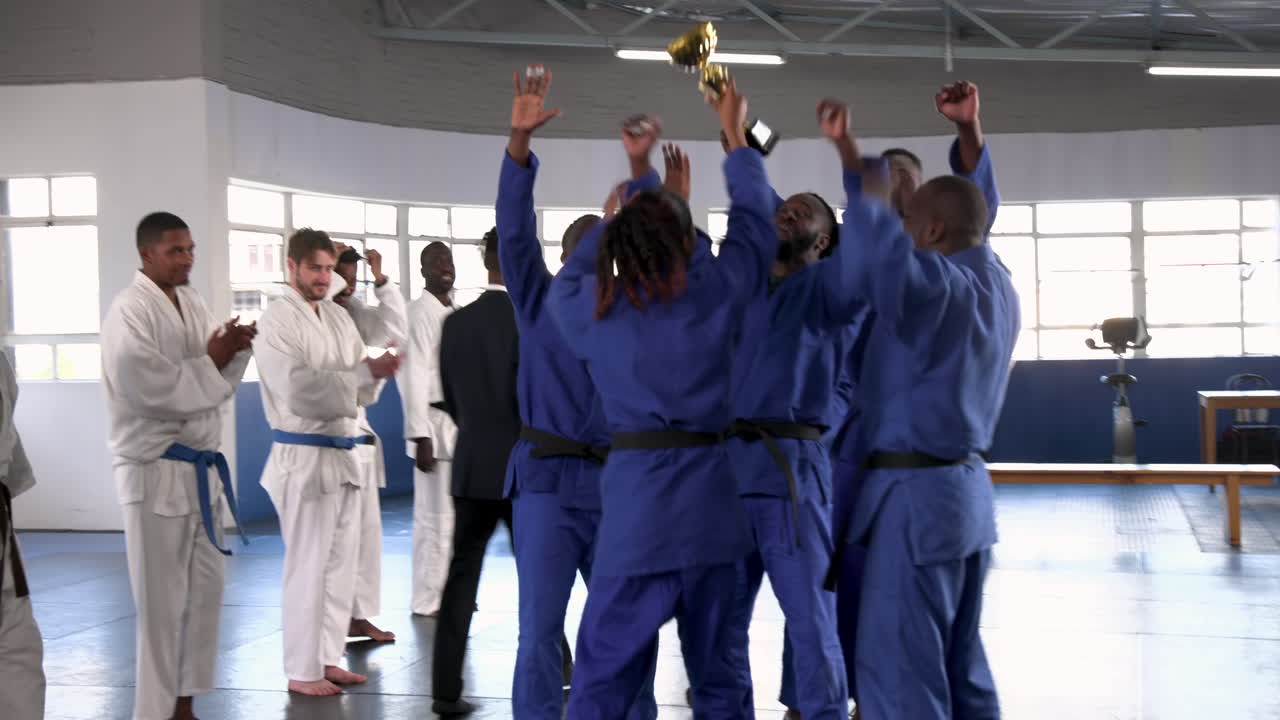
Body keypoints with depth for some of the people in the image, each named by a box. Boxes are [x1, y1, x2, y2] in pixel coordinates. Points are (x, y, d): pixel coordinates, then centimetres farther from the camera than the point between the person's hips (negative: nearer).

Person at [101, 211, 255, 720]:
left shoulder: (191, 303, 11)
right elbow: (152, 390, -24)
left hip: (200, 466, 8)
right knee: (162, 602, -2)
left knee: (206, 588, 13)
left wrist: (234, 349, -7)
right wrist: (210, 360, -15)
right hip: (155, 469, -8)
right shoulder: (130, 313, -15)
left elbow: (218, 385, 12)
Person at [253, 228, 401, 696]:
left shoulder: (340, 319, 12)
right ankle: (302, 670, 6)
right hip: (304, 457, -7)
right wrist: (364, 371, -23)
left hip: (345, 453, 7)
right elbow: (299, 390, -21)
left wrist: (378, 373, -13)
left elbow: (360, 392, 9)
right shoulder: (276, 322, -10)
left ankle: (328, 658, 22)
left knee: (341, 563, 12)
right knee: (308, 566, -3)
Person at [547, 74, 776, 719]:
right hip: (708, 493, 2)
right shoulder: (715, 295, 0)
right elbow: (753, 222, 16)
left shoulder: (591, 308, -1)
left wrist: (619, 214, 33)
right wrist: (734, 135, 28)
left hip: (635, 493, -2)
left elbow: (568, 278, 23)